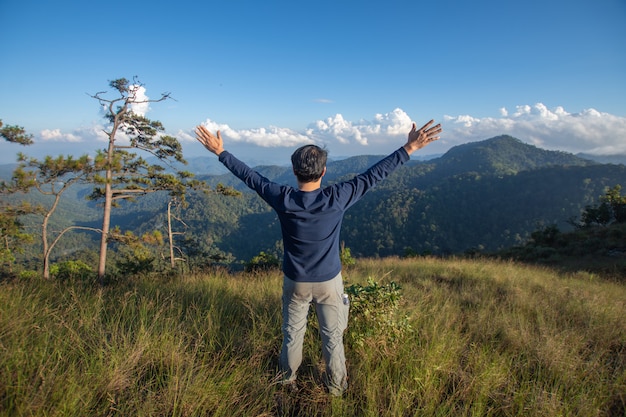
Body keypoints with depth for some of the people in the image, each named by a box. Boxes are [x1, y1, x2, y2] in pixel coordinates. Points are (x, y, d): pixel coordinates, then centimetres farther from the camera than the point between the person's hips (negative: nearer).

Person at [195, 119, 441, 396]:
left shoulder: (282, 199, -19)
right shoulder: (337, 198, -23)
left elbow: (249, 176, -8)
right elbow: (374, 175, -18)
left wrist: (220, 152, 5)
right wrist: (409, 149, -11)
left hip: (294, 281, 2)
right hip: (328, 281, -1)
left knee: (292, 332, 22)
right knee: (332, 335, 18)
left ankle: (288, 377, 45)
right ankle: (336, 384, 37)